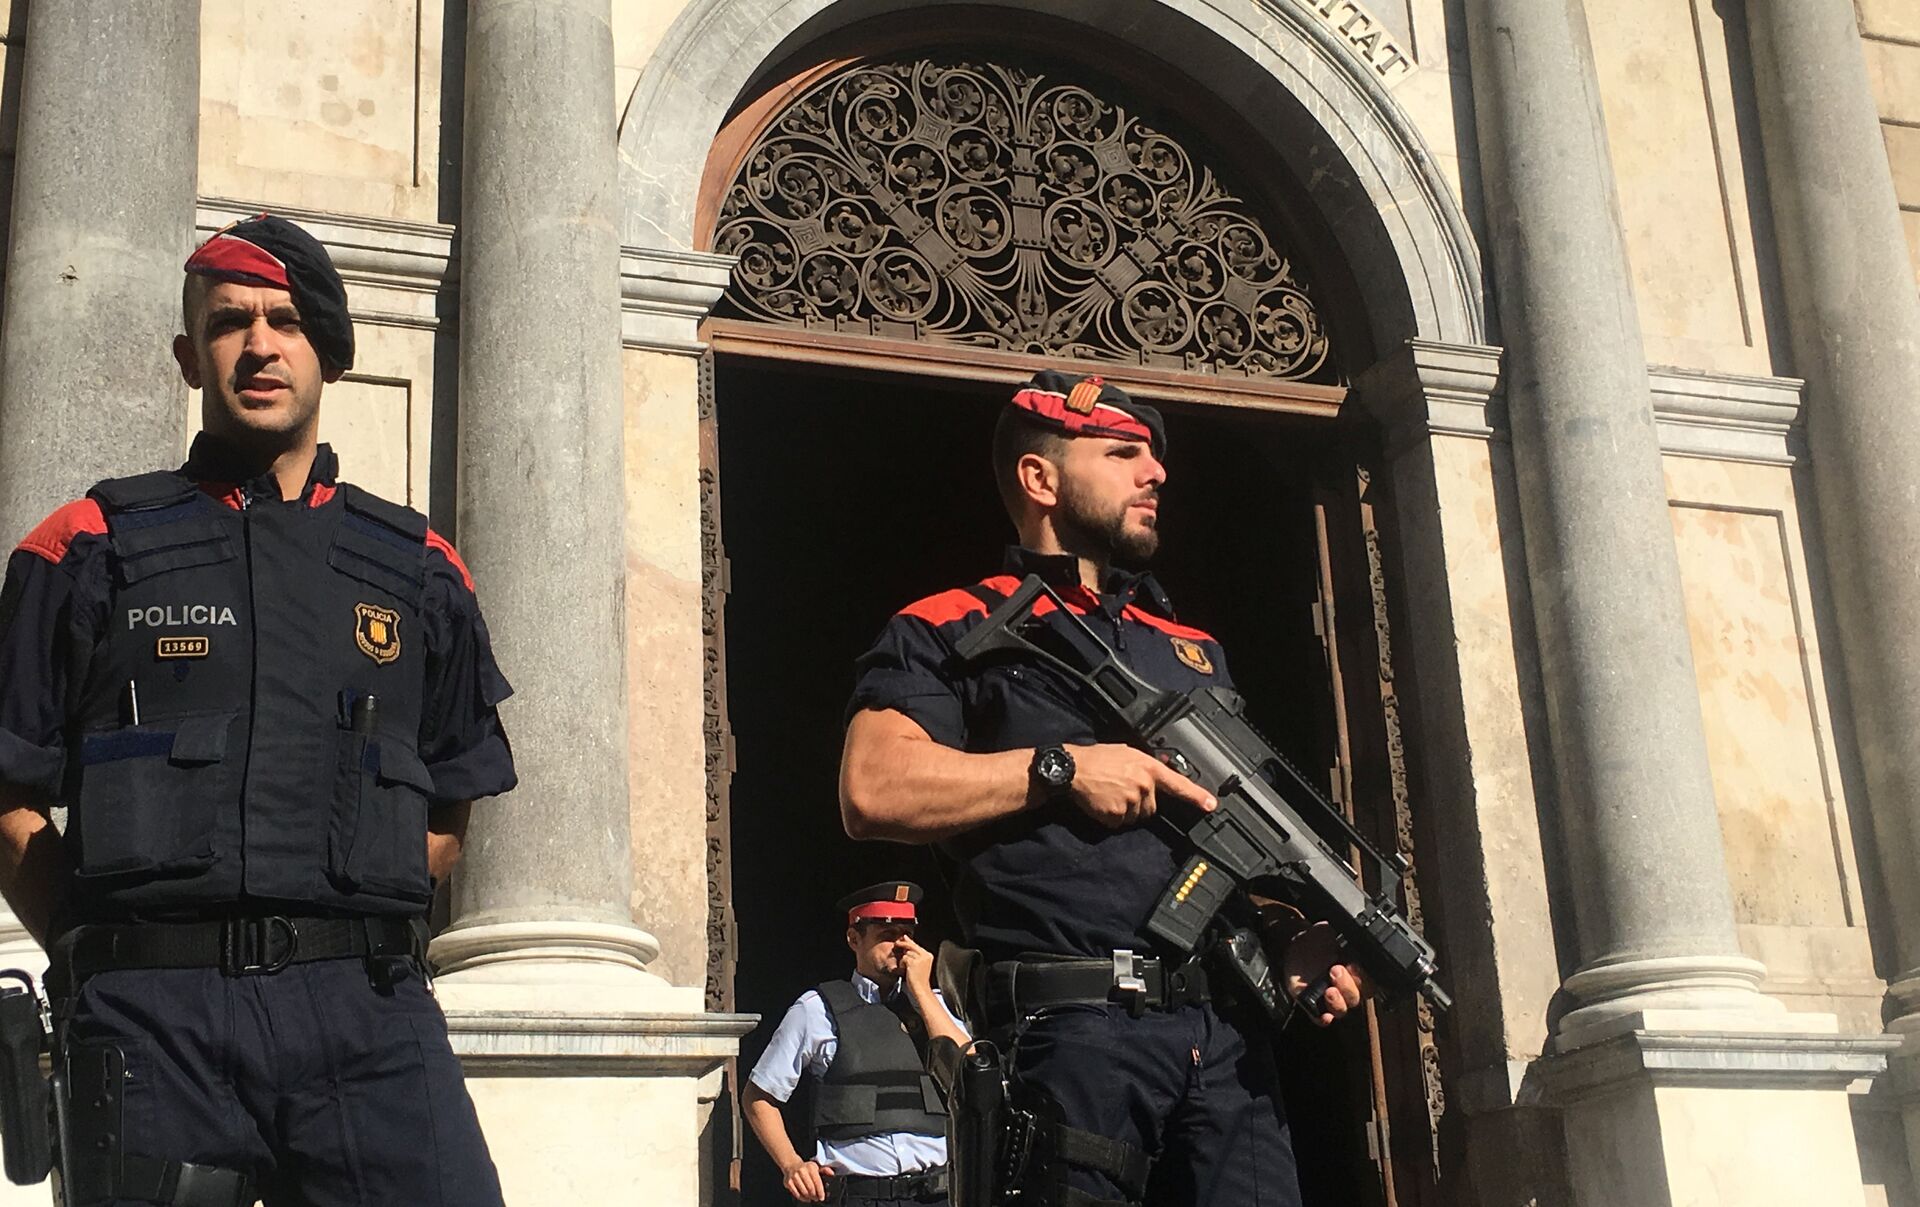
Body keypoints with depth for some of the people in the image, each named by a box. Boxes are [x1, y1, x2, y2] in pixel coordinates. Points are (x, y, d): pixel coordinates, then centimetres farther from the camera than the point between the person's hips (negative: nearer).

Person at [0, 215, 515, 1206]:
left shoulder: (418, 568, 15)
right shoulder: (90, 548, 10)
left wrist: (348, 930, 7)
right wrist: (110, 955, -1)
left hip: (370, 1012, 1)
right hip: (156, 1018, -1)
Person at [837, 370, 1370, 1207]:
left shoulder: (1193, 650, 25)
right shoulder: (954, 631, 4)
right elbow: (872, 790, -10)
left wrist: (1297, 931, 4)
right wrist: (1061, 769, -11)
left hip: (1226, 1033, 6)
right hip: (1070, 1033, -6)